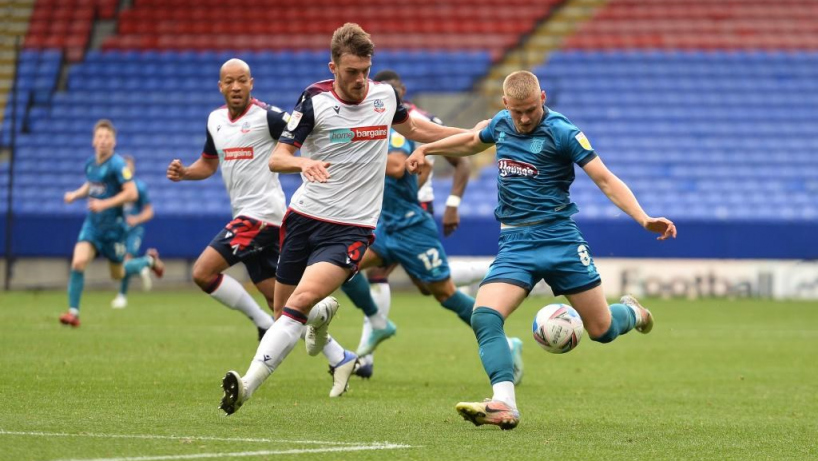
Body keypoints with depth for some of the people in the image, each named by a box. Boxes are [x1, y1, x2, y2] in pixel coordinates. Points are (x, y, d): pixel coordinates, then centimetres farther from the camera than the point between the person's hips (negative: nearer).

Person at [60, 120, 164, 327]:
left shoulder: (117, 164, -16)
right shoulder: (90, 163, 4)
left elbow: (131, 193, -22)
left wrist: (104, 204, -26)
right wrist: (76, 194, 4)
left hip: (113, 226, -5)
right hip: (92, 224, 5)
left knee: (117, 274, 11)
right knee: (78, 262, -17)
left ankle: (150, 260, 41)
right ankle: (73, 312, -9)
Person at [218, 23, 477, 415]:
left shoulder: (386, 95, 1)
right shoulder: (316, 99, -8)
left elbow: (412, 129, 25)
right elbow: (277, 158, -10)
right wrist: (302, 163, -34)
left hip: (351, 229, -1)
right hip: (305, 218, 1)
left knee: (301, 300, -22)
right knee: (283, 309, 11)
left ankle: (247, 385, -23)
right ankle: (320, 320, 49)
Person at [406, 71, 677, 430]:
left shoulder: (561, 132, -10)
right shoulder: (501, 124, 7)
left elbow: (605, 180, -14)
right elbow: (472, 142, 32)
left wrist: (645, 219, -25)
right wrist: (426, 149, 34)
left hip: (559, 239, -4)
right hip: (514, 244, 4)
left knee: (601, 330, 4)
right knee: (484, 316, -22)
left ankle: (633, 313, 42)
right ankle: (504, 406, -26)